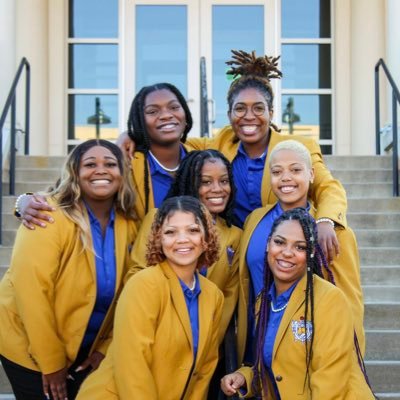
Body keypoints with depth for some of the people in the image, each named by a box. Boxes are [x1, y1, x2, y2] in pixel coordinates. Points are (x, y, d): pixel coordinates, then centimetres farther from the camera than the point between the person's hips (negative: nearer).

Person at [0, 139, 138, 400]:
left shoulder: (129, 224, -5)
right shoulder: (50, 217, -20)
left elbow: (124, 293, 2)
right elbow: (32, 291, -22)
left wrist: (105, 348, 0)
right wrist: (51, 362, -18)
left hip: (86, 349, 5)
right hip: (32, 349, -5)